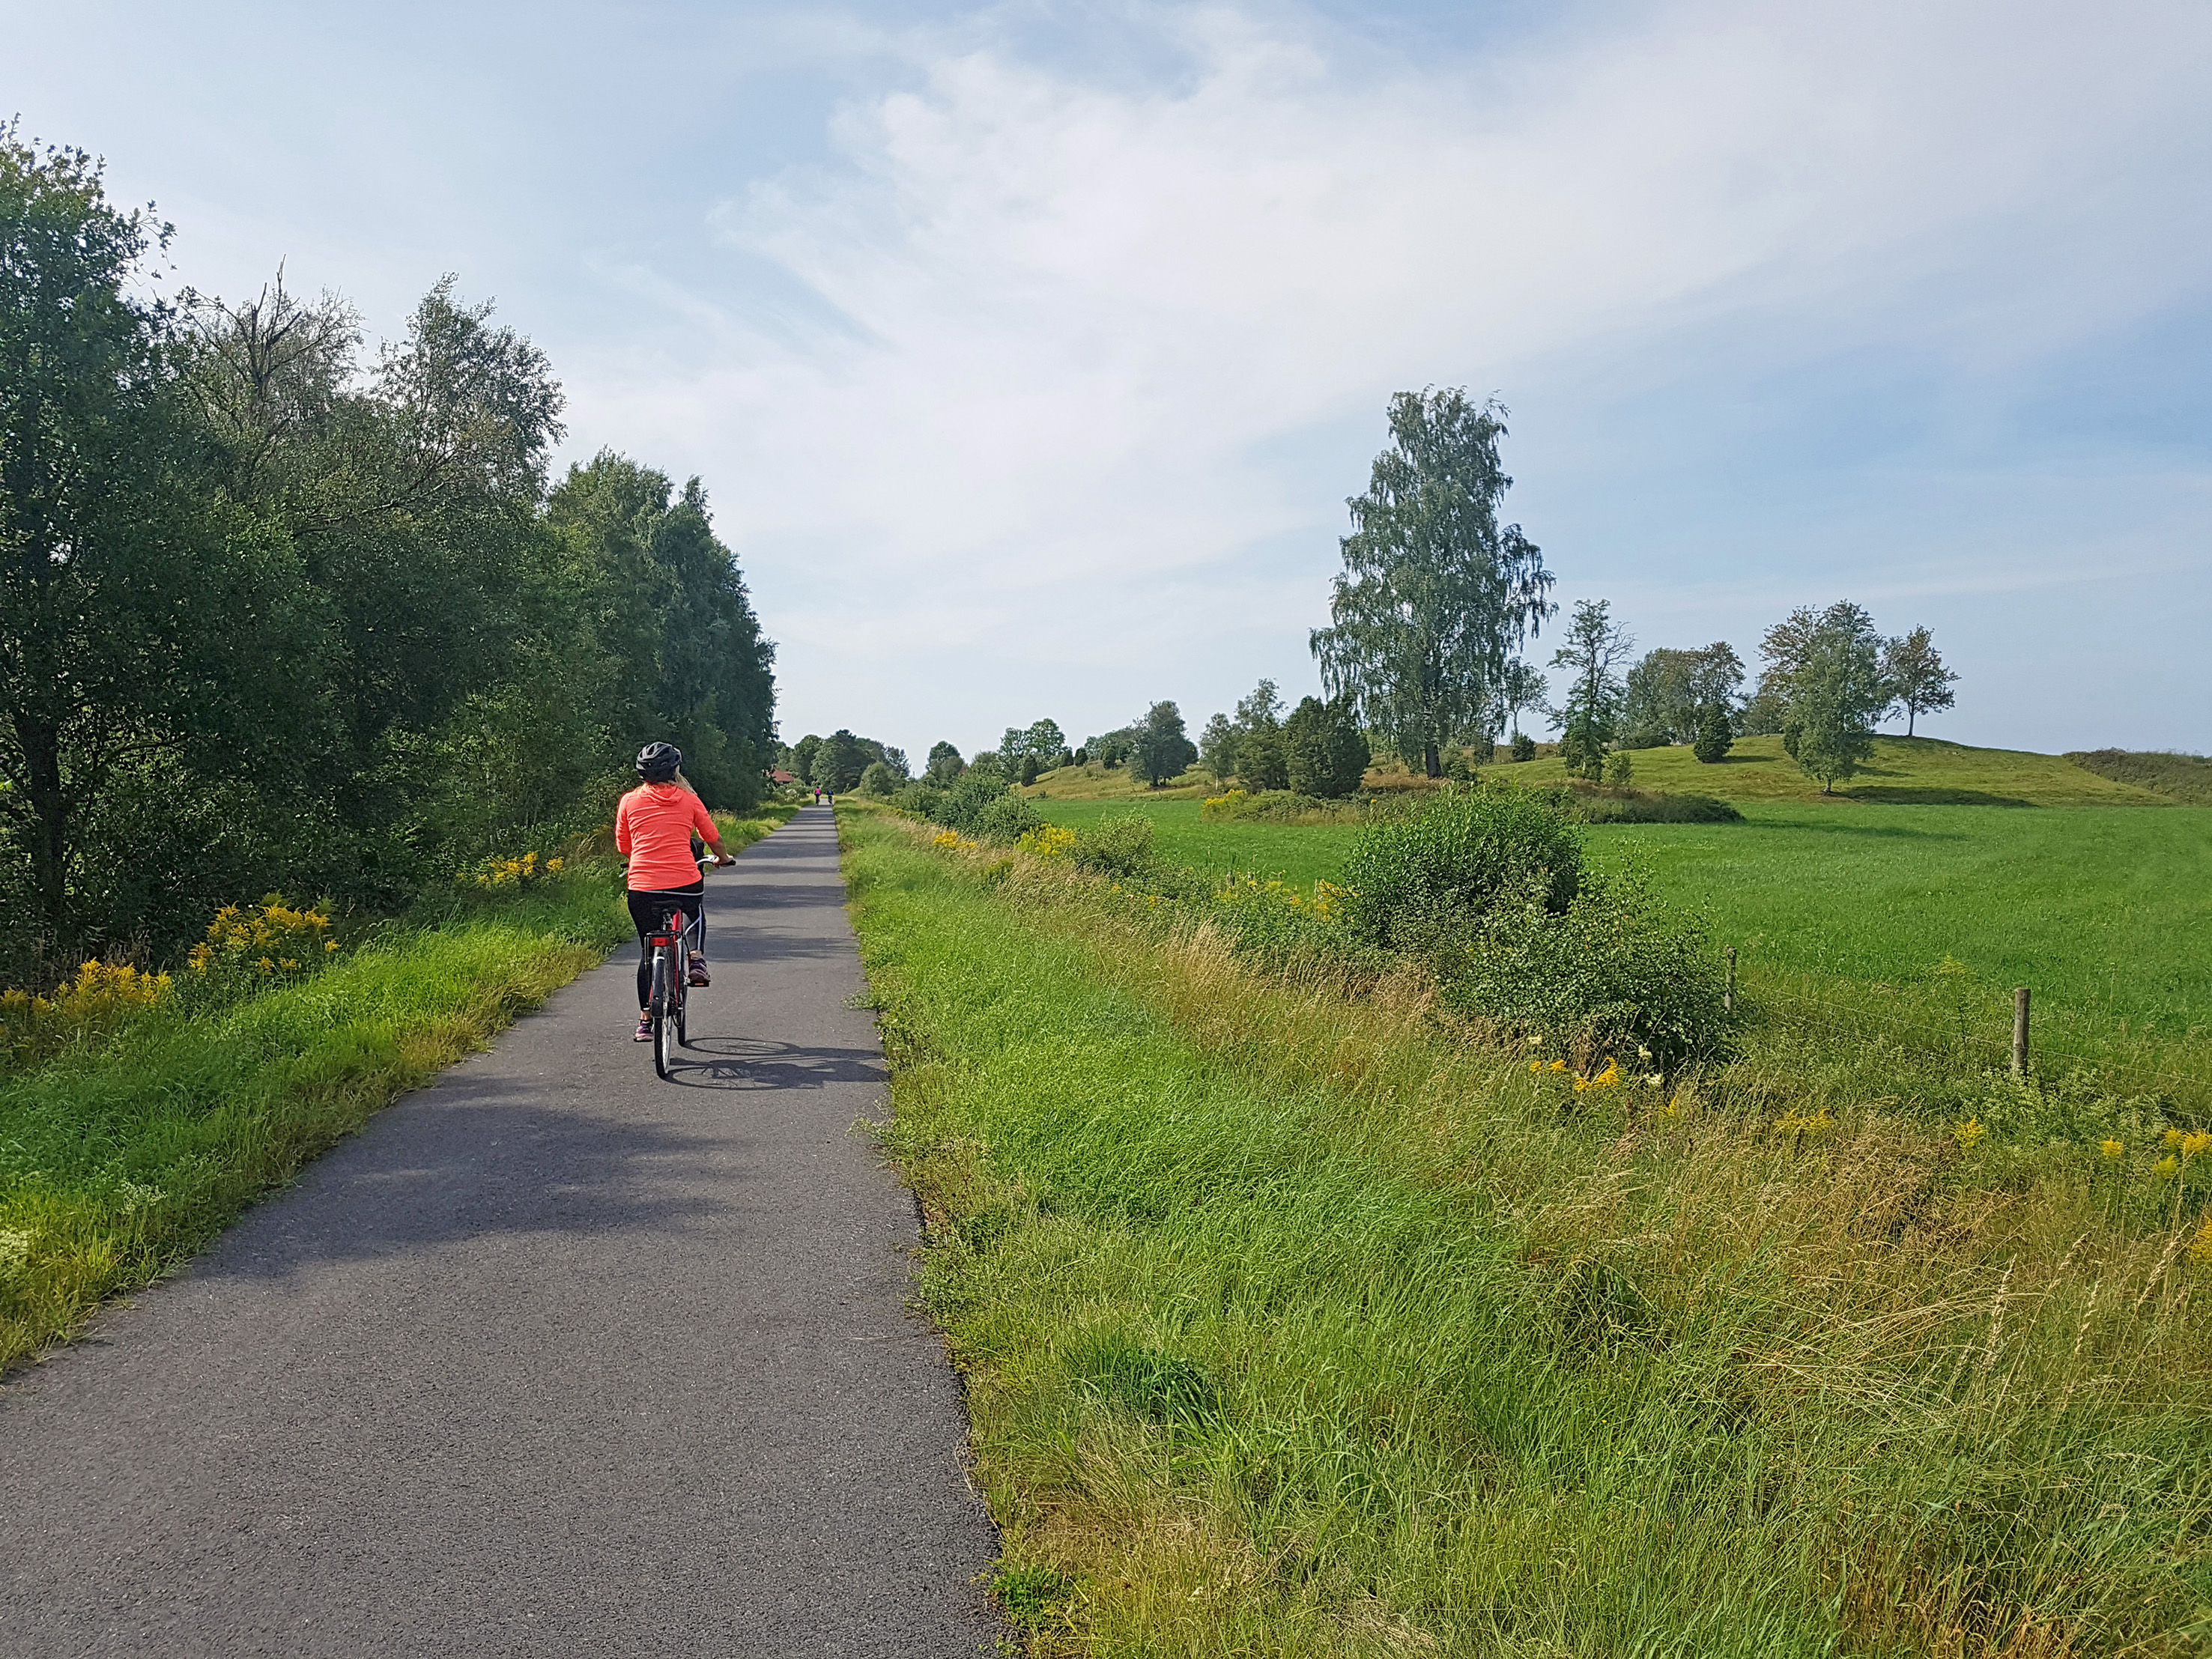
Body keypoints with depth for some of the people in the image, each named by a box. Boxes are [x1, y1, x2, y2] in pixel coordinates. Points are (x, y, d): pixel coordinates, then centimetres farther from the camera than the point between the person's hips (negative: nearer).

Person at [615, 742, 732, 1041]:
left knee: (648, 953, 15)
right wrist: (723, 858, 35)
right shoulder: (689, 800, 5)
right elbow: (713, 838, 14)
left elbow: (623, 848, 15)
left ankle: (646, 1021, 15)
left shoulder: (629, 801, 7)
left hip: (642, 886, 1)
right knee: (697, 914, 35)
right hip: (685, 883, -1)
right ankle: (697, 959, 13)